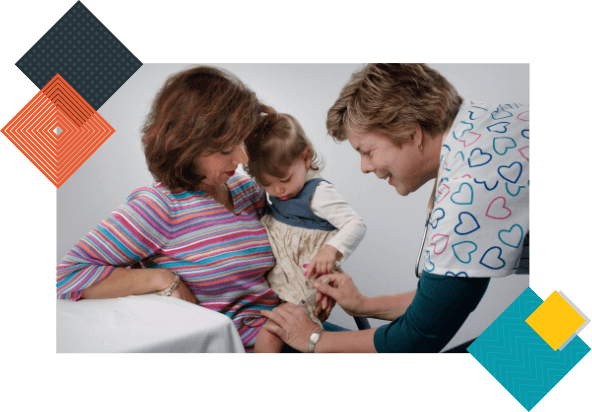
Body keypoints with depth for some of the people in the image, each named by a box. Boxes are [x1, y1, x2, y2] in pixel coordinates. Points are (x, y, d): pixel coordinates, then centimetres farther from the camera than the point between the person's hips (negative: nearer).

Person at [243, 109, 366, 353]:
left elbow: (356, 225, -23)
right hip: (276, 277, 9)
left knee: (268, 337, -18)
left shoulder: (318, 193, -17)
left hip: (305, 282, -8)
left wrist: (330, 250, -39)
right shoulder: (278, 192, 6)